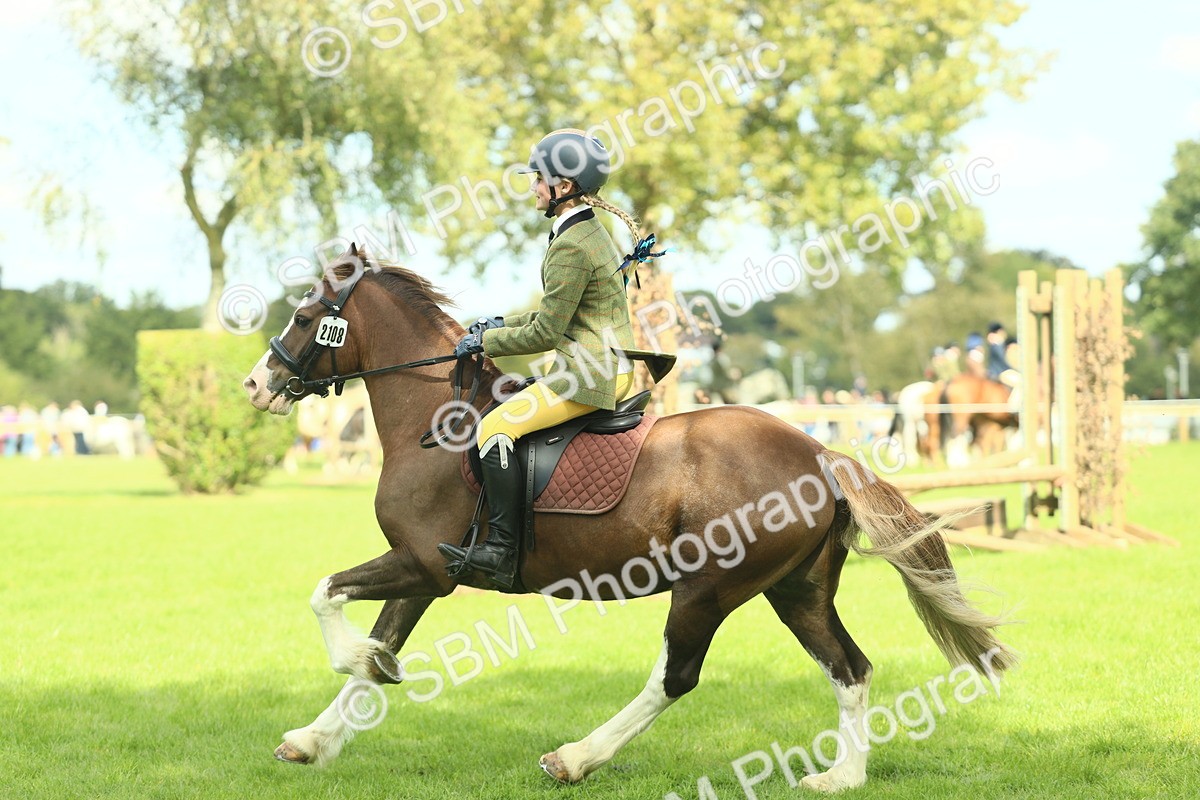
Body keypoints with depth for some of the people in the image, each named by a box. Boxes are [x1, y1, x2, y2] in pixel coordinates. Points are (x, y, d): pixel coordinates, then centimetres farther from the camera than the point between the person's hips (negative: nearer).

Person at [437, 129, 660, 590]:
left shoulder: (571, 246, -18)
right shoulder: (591, 232, 14)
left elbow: (546, 333, -16)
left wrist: (486, 341, -4)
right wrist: (502, 324, 18)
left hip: (590, 374, -11)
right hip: (610, 368, 11)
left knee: (497, 427, -14)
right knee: (508, 412, 21)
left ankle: (500, 551, -16)